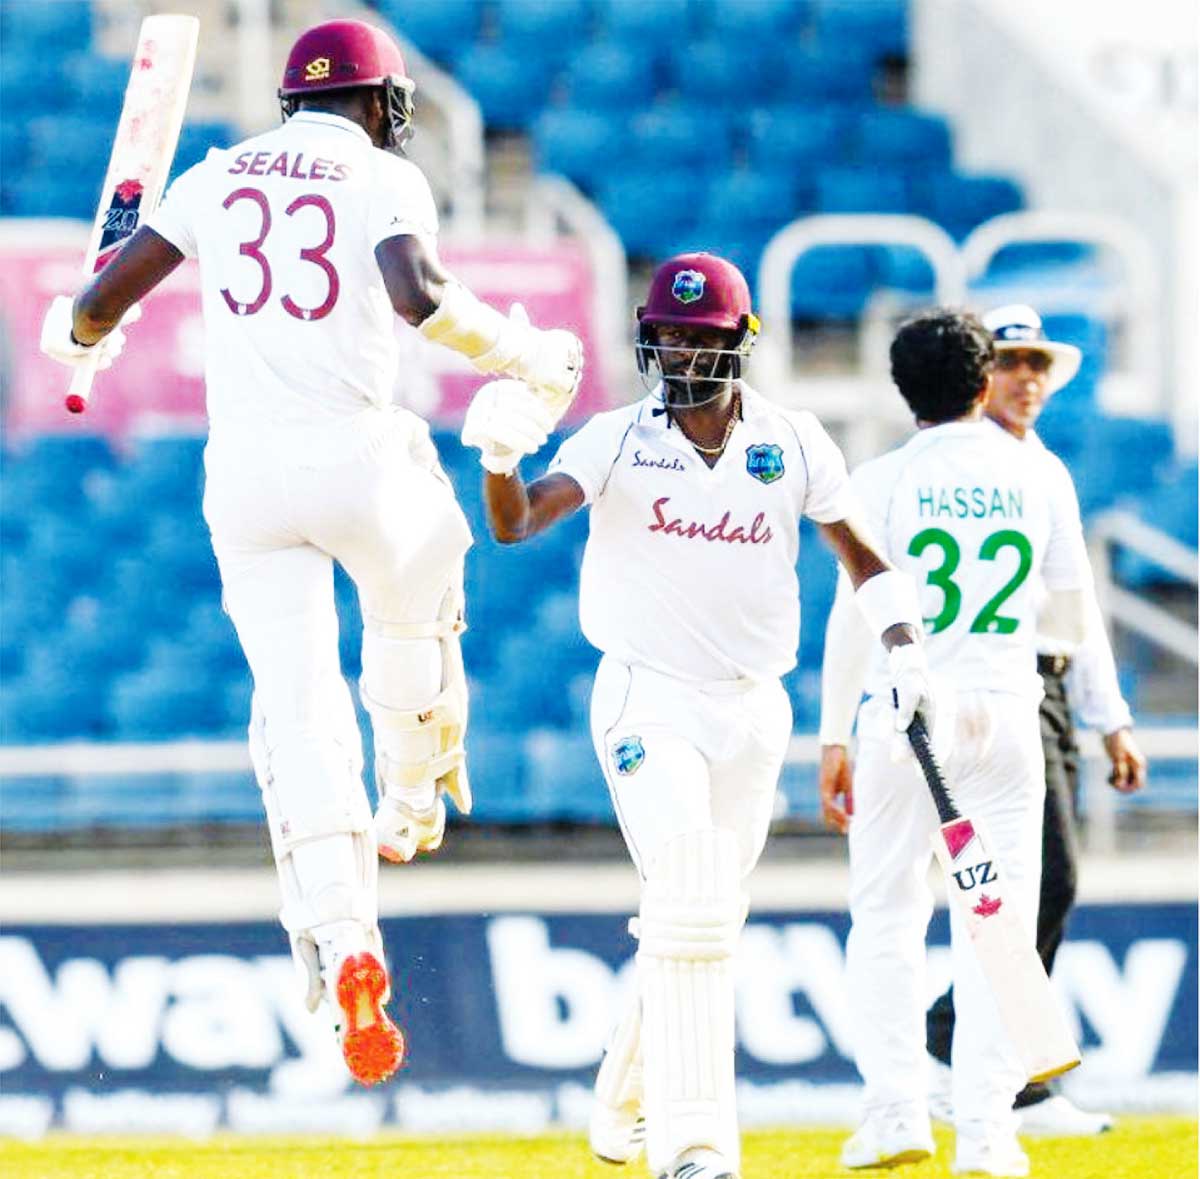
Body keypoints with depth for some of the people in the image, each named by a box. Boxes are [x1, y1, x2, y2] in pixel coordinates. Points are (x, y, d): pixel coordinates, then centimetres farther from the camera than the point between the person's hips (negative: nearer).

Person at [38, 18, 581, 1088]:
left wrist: (75, 336, 35)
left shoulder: (220, 177, 12)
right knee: (416, 617, 30)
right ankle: (410, 816, 46)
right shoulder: (387, 178, -1)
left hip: (243, 469, 3)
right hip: (356, 457, -3)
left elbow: (103, 299, 12)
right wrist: (524, 353, -8)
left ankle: (341, 945, -18)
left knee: (298, 708, -1)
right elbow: (417, 294, -22)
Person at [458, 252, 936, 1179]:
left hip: (752, 711, 4)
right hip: (649, 702, -4)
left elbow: (862, 552, 11)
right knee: (693, 913, -18)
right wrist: (501, 462, -41)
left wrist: (905, 649, -4)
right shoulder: (620, 441, -5)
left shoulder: (793, 446, 2)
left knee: (705, 928, 10)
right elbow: (518, 522, -19)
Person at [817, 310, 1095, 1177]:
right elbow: (1072, 618, 9)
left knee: (886, 915, 7)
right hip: (1004, 714, 1)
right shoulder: (1039, 479, 3)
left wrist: (833, 740, -1)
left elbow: (854, 616, -6)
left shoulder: (884, 482, -3)